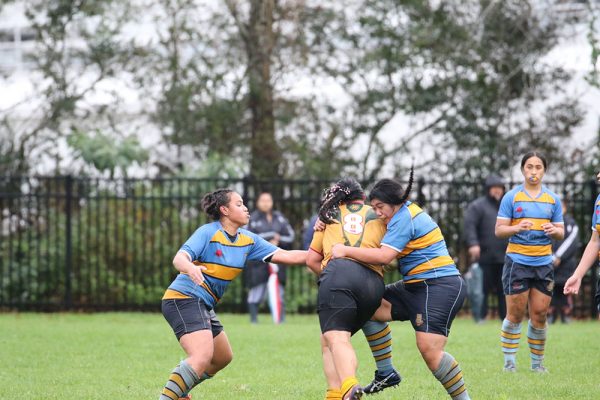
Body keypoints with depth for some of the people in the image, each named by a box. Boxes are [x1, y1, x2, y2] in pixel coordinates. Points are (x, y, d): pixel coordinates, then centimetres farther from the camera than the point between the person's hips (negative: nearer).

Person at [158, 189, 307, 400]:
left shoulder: (248, 240, 8)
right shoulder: (208, 233, -13)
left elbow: (284, 255, 6)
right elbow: (180, 258, -25)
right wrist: (190, 268, -48)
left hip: (203, 306, 10)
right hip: (183, 298, -10)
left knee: (223, 358, 20)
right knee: (202, 356, -27)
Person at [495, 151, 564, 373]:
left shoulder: (553, 199, 11)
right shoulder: (511, 197, 2)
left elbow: (560, 232, 13)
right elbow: (499, 230, -1)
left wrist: (554, 230, -10)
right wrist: (517, 228, -20)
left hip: (544, 263, 3)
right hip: (517, 261, -3)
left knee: (539, 314, 2)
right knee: (515, 314, -4)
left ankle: (537, 362, 13)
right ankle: (509, 361, 4)